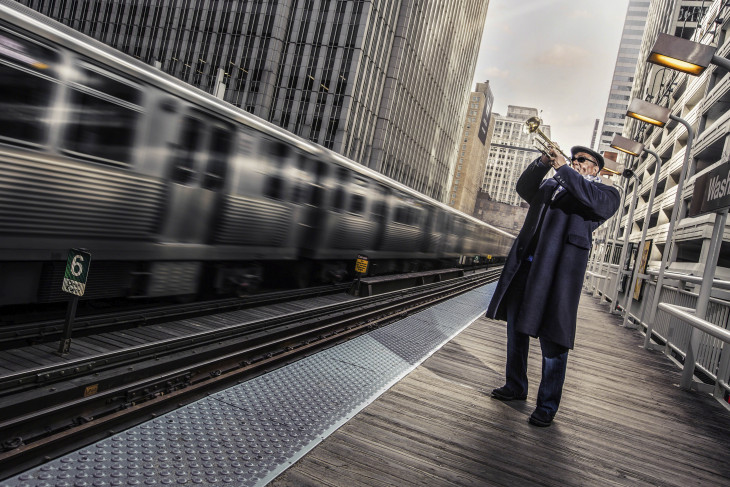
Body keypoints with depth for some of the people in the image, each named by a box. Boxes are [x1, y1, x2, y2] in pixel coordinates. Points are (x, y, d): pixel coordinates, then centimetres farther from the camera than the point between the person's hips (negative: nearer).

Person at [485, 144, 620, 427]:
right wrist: (542, 164, 1)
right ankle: (516, 387, 28)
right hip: (525, 263, 6)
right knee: (516, 326, 12)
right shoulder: (550, 185, 26)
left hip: (559, 268, -6)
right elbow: (524, 188, 14)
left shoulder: (606, 193, 9)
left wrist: (564, 169, -10)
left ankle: (547, 406, 6)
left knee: (552, 338, -6)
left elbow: (594, 200, -12)